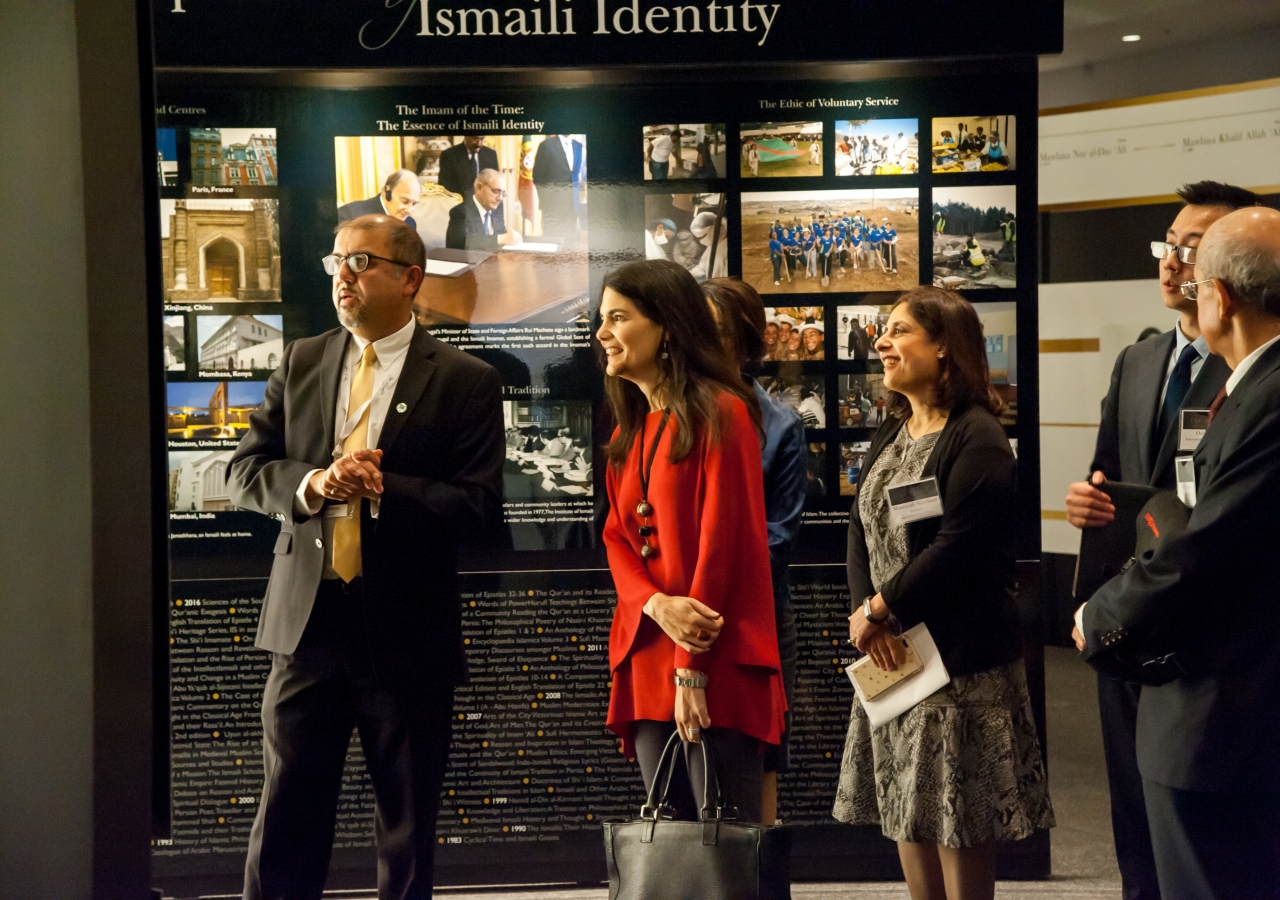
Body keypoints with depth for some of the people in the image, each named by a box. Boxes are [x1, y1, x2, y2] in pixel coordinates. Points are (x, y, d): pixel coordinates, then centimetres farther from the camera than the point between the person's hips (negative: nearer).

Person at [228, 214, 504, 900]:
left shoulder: (466, 381, -3)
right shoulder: (300, 363, 9)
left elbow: (479, 507, -10)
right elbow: (244, 471, 6)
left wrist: (383, 489, -22)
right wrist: (311, 484, -14)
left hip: (406, 630, -2)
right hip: (308, 617, 3)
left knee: (406, 825, 10)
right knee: (286, 814, 6)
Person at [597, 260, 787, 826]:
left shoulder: (720, 413, -7)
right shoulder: (629, 430, 18)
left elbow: (722, 539, -13)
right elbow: (617, 538, 12)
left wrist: (692, 670, -16)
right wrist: (657, 606, -10)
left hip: (716, 665, -7)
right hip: (646, 657, 7)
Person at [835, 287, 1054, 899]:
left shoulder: (976, 438, -13)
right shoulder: (889, 437, 13)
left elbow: (958, 547, -21)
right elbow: (860, 532, 7)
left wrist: (880, 609, -13)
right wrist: (863, 611, -10)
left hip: (960, 654, -8)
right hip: (892, 654, 8)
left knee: (961, 819, -1)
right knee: (907, 810, 12)